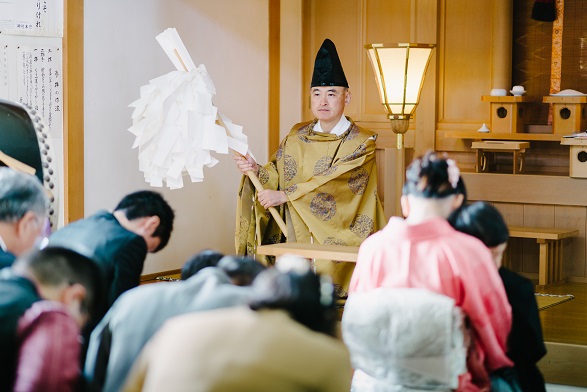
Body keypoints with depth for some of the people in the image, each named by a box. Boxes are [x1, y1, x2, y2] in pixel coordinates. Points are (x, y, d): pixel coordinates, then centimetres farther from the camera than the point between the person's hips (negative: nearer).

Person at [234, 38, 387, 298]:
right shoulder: (297, 137, 13)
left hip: (341, 245, -3)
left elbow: (335, 184, -16)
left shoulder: (361, 143, -3)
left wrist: (285, 195, -17)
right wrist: (257, 171, -11)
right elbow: (276, 178, 10)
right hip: (299, 244, 3)